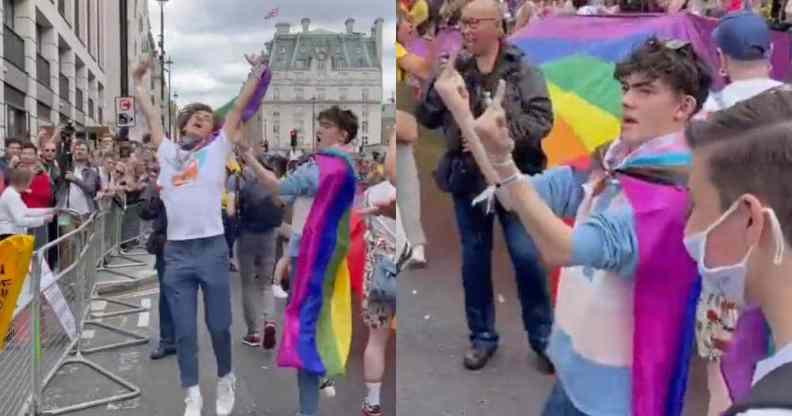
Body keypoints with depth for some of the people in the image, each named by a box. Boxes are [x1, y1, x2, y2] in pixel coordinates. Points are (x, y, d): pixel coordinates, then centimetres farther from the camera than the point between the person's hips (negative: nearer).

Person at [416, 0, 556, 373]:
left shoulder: (522, 71, -3)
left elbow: (542, 118, -10)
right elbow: (427, 119, 1)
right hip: (467, 178, 3)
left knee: (527, 257, -1)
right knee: (474, 261, 11)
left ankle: (542, 338, 18)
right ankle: (482, 336, 27)